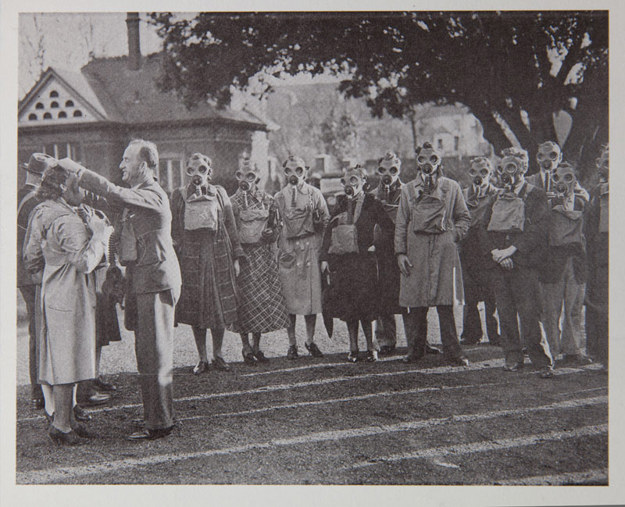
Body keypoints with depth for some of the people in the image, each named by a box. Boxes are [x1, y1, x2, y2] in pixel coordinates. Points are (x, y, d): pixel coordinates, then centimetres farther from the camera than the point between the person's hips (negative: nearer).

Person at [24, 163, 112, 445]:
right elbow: (85, 263, -26)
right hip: (71, 297, -10)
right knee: (68, 360, -2)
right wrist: (100, 234, -16)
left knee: (61, 358, 16)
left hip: (51, 293, 10)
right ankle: (62, 424, 5)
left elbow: (31, 261, 15)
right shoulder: (68, 221, -19)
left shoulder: (41, 215, 10)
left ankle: (63, 416, 24)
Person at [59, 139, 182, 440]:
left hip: (154, 281, -10)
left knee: (154, 353, -6)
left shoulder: (152, 195, -16)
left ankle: (159, 424, 1)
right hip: (142, 280, 10)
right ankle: (154, 414, 25)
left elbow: (115, 194, -28)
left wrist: (78, 170, -20)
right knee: (146, 351, 15)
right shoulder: (138, 195, 16)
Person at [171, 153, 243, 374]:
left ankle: (217, 354, 16)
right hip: (191, 255, 0)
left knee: (220, 306, 2)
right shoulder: (179, 195, 5)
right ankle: (202, 358, 13)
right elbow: (174, 231, 5)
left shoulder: (219, 193, 8)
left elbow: (231, 227, 8)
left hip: (218, 254, 0)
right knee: (195, 308, 3)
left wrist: (235, 257, 4)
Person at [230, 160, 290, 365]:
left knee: (264, 299, 3)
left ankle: (257, 346, 15)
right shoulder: (233, 202, 0)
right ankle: (247, 348, 3)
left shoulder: (267, 200, 8)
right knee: (246, 299, -5)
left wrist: (272, 233, 0)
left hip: (264, 254, 3)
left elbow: (276, 225, 17)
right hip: (243, 254, -3)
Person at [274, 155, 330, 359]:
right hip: (289, 249, -1)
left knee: (312, 295, 0)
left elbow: (326, 221, 9)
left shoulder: (315, 194, 10)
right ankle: (292, 343, 6)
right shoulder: (280, 196, 8)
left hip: (311, 249, 1)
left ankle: (310, 340, 12)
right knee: (289, 298, -3)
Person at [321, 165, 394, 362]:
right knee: (347, 306, 5)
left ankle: (371, 346, 4)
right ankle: (353, 347, 14)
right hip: (340, 260, 4)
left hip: (363, 259, -4)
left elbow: (389, 228, -1)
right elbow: (328, 232, 11)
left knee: (363, 304, -8)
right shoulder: (340, 204, 13)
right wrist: (324, 257, 5)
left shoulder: (372, 204, 1)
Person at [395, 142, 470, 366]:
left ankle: (453, 352, 1)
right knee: (415, 303, 1)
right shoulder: (408, 189, 13)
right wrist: (400, 252, 2)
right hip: (416, 249, 1)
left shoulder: (451, 187, 10)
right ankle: (415, 350, 12)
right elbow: (401, 224, 10)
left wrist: (454, 235, -2)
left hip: (444, 249, -1)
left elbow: (464, 218, 14)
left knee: (445, 302, -4)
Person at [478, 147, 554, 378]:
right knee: (505, 313, 3)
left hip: (524, 262, -5)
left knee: (529, 313, -12)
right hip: (497, 264, 5)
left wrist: (511, 250, -14)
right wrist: (495, 252, -5)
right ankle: (513, 357, 12)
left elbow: (539, 229, -7)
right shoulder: (496, 199, 20)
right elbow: (484, 230, 13)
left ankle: (542, 361, -7)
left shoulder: (536, 196, 4)